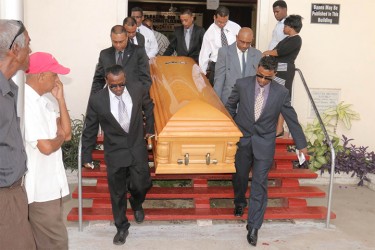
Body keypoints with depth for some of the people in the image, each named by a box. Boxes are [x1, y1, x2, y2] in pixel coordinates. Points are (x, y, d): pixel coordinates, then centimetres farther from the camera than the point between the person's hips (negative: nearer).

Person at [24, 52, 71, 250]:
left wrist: (60, 99, 1)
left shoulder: (43, 100, 9)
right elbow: (46, 147, -27)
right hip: (40, 187, -9)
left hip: (50, 182, 9)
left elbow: (67, 132, 7)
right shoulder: (27, 102, -21)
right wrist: (60, 137, -5)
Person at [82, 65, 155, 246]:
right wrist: (87, 156, 2)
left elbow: (149, 106, 14)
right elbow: (90, 130, -3)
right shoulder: (97, 100, -14)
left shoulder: (138, 91, -10)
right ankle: (122, 227, 30)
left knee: (141, 186, 2)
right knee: (117, 194, 9)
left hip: (137, 149, 1)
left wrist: (149, 127, 19)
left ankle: (136, 204, 39)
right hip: (115, 153, -1)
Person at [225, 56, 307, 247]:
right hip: (242, 139, 2)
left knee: (259, 184, -5)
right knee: (239, 176, 17)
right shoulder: (242, 84, -9)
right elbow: (230, 105, 9)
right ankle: (240, 202, 49)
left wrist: (301, 144, 8)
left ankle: (253, 227, 4)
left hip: (264, 143, -1)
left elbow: (291, 118, 1)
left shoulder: (281, 93, -10)